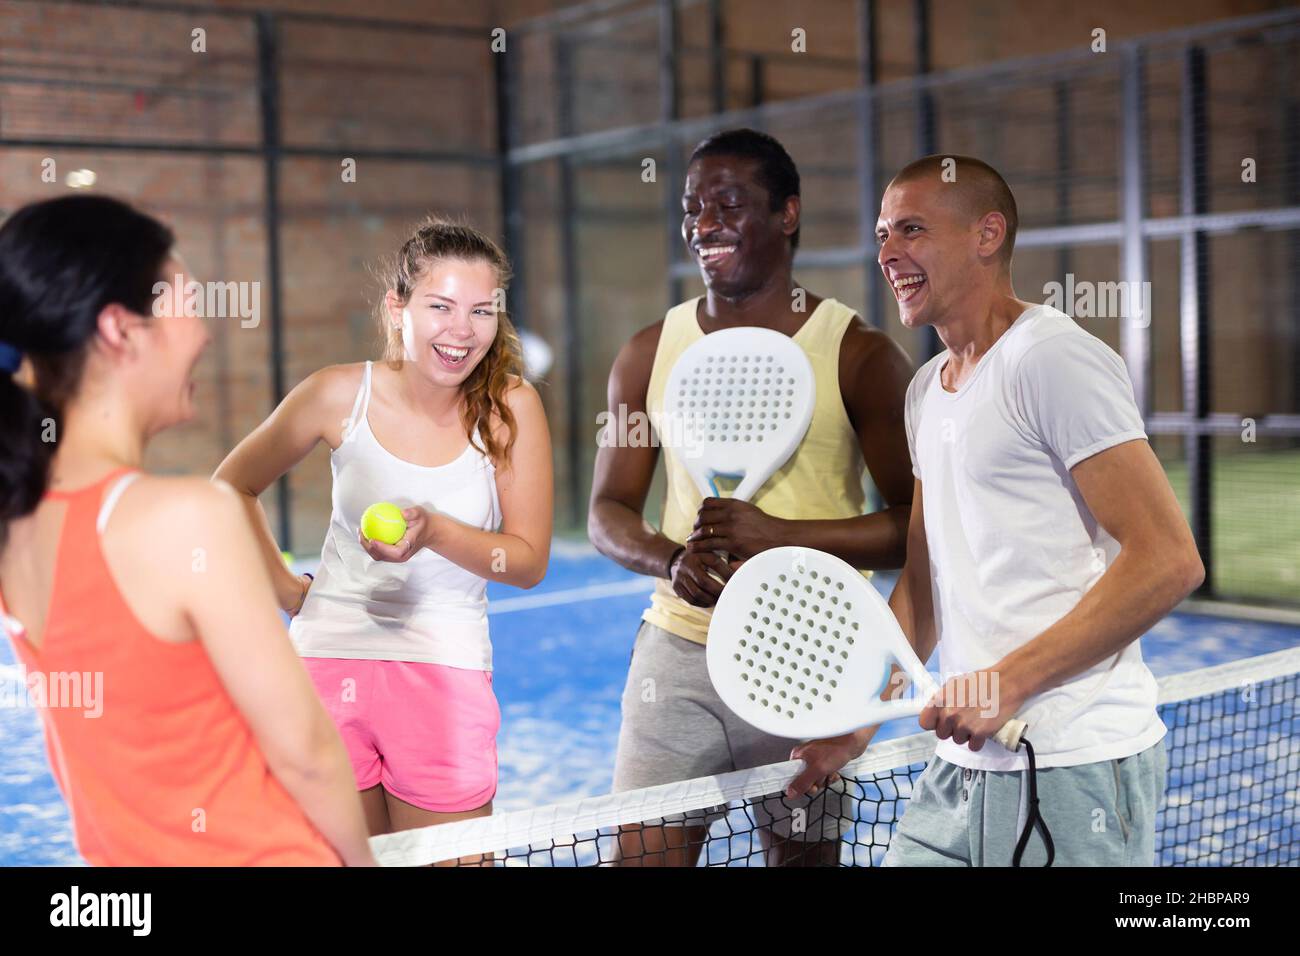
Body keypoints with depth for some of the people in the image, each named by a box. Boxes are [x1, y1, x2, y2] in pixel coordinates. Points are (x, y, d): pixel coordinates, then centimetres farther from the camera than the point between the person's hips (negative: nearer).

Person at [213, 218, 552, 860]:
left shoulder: (511, 405, -8)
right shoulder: (341, 394, -6)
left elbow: (530, 560, -8)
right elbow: (235, 484, 11)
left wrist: (433, 531, -23)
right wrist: (279, 585, 5)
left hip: (445, 674, 0)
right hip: (328, 660, 1)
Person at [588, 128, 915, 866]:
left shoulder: (860, 356, -5)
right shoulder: (651, 353, 6)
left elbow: (918, 526, -7)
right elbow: (608, 511, 9)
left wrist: (780, 535, -20)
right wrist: (670, 559, -13)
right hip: (678, 655, 2)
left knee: (805, 853, 11)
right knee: (642, 852, 0)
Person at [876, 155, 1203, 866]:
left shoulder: (1053, 357, -11)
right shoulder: (925, 390, 16)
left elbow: (1169, 562, -18)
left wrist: (1009, 681, -19)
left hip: (1071, 773, -8)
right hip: (962, 764, 8)